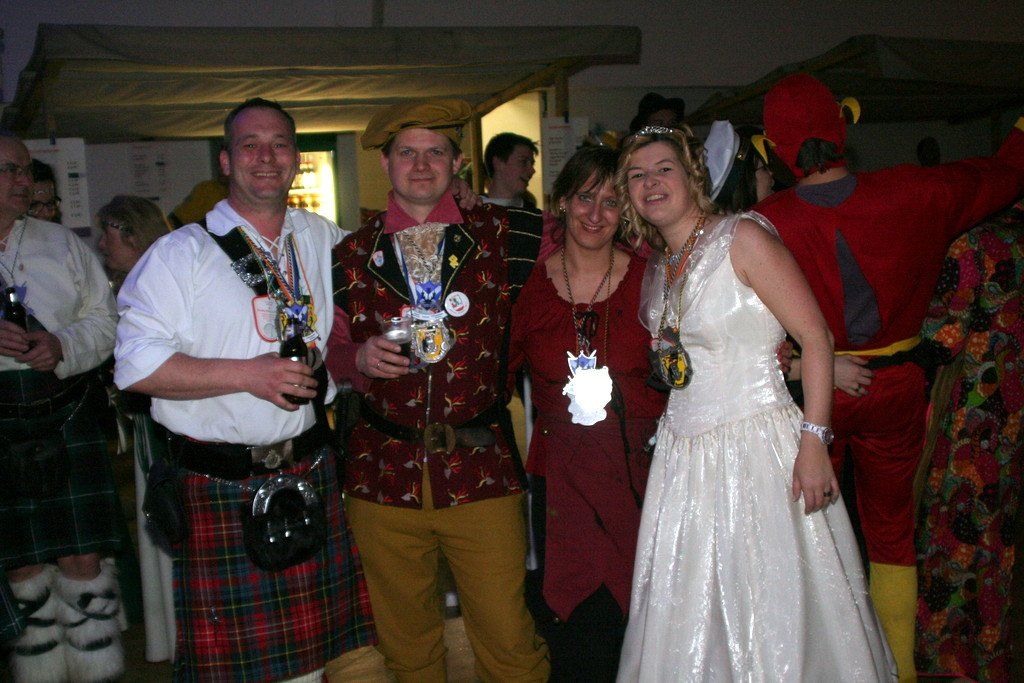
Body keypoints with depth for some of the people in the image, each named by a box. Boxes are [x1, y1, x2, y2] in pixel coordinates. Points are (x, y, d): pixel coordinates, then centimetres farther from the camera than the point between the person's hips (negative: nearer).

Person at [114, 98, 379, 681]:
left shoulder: (325, 240, 11)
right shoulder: (181, 253, -2)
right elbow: (136, 365, -10)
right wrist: (246, 374, -17)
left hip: (312, 474, 4)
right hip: (222, 489, -3)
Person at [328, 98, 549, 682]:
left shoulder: (497, 234, 5)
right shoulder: (354, 254, 8)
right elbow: (331, 351, 13)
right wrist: (360, 358, -5)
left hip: (481, 470, -1)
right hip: (384, 475, 2)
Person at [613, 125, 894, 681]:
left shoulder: (742, 237, -9)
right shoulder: (656, 267, 12)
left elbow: (816, 338, -13)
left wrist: (813, 441, -19)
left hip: (756, 445, -6)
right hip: (683, 456, 7)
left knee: (775, 615, 1)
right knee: (687, 618, 11)